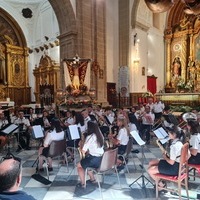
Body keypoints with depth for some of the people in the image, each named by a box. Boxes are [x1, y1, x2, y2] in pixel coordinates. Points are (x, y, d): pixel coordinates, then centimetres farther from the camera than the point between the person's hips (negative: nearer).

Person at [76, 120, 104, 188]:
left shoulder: (90, 137, -18)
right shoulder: (100, 135, 5)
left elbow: (83, 151, -18)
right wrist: (89, 151, 13)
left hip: (94, 160, -7)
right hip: (101, 159, 7)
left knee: (79, 165, 18)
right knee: (86, 162, 32)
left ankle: (82, 183, 18)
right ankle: (92, 179, 36)